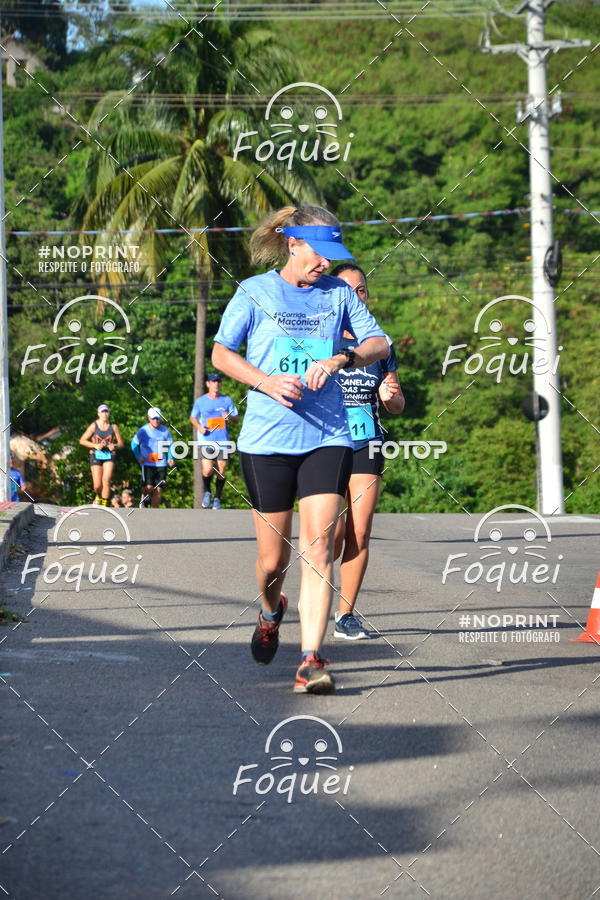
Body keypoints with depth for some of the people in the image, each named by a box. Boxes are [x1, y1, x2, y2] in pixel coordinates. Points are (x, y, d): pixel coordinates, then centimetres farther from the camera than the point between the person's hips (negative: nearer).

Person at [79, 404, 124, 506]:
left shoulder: (113, 427, 4)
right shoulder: (94, 426, 1)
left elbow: (121, 443, 9)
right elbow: (82, 440, 2)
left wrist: (114, 446, -13)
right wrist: (95, 445, -12)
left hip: (109, 456, 0)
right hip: (96, 456, 0)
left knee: (106, 481, -19)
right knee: (97, 485, -5)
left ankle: (104, 505, -12)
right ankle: (98, 497, 30)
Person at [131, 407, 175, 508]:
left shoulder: (165, 431, 3)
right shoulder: (143, 431, -2)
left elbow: (170, 445, 14)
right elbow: (134, 444, 7)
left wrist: (170, 458, 0)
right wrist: (138, 457, -5)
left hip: (161, 465, 2)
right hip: (147, 464, -2)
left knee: (158, 489, 0)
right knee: (148, 487, -16)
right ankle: (144, 497, 18)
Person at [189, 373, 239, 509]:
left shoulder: (227, 400, 8)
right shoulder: (200, 401, 6)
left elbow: (236, 419, 12)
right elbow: (192, 417, 17)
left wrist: (229, 417, -12)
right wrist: (199, 427, -3)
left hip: (223, 441, 2)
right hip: (206, 440, -1)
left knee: (221, 471, 1)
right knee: (207, 470, -15)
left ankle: (217, 498, 19)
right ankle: (207, 492, 13)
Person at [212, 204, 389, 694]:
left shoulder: (338, 293, 8)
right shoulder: (255, 292, 2)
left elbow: (379, 344, 8)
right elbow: (220, 353, 5)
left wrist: (340, 358, -12)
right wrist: (264, 381, -12)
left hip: (327, 437, 1)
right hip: (266, 438, -1)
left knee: (318, 548, -13)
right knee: (274, 557, 6)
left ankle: (311, 661, -16)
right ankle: (271, 611, 41)